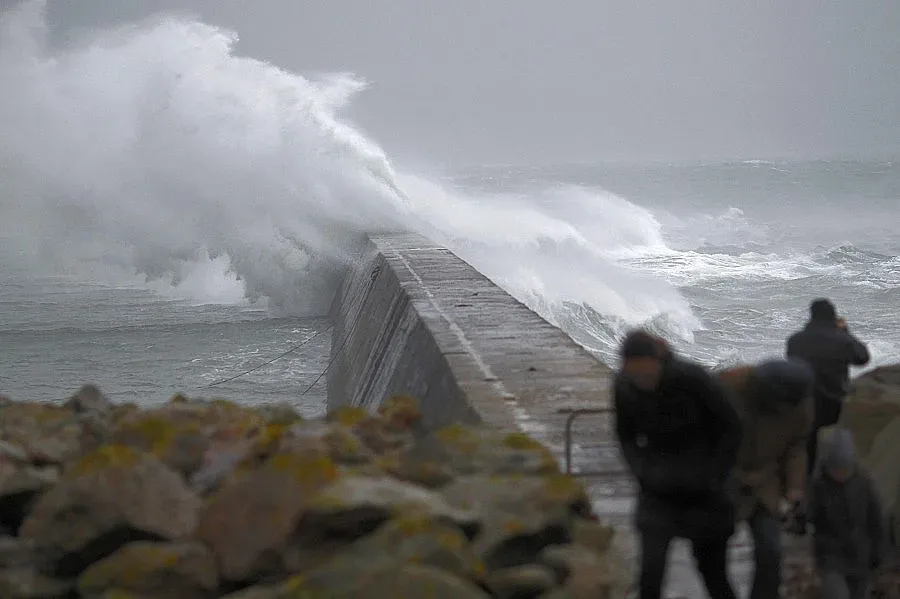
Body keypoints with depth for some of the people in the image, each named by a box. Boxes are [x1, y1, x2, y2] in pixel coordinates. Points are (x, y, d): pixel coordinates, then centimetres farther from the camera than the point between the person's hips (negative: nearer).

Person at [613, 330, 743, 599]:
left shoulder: (692, 378, -21)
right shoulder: (624, 385, -10)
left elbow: (730, 427, -9)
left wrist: (713, 478, -12)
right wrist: (643, 473, -7)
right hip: (659, 490, 2)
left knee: (712, 569, 7)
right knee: (650, 568, -9)